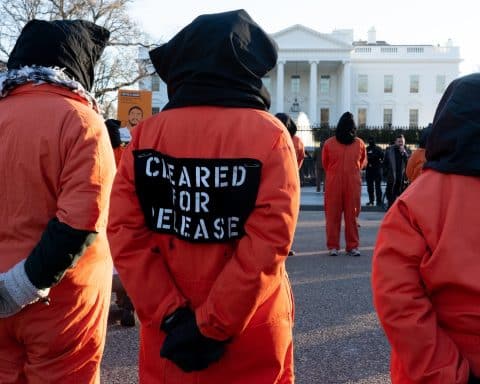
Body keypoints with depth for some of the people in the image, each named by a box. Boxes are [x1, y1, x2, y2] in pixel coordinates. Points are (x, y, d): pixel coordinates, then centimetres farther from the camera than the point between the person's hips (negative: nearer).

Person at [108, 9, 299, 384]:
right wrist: (212, 326, -15)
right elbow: (268, 245, -20)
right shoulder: (269, 135, -12)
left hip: (168, 330, 2)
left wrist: (170, 315, -9)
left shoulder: (146, 134, -4)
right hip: (250, 334, -2)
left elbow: (124, 233, -10)